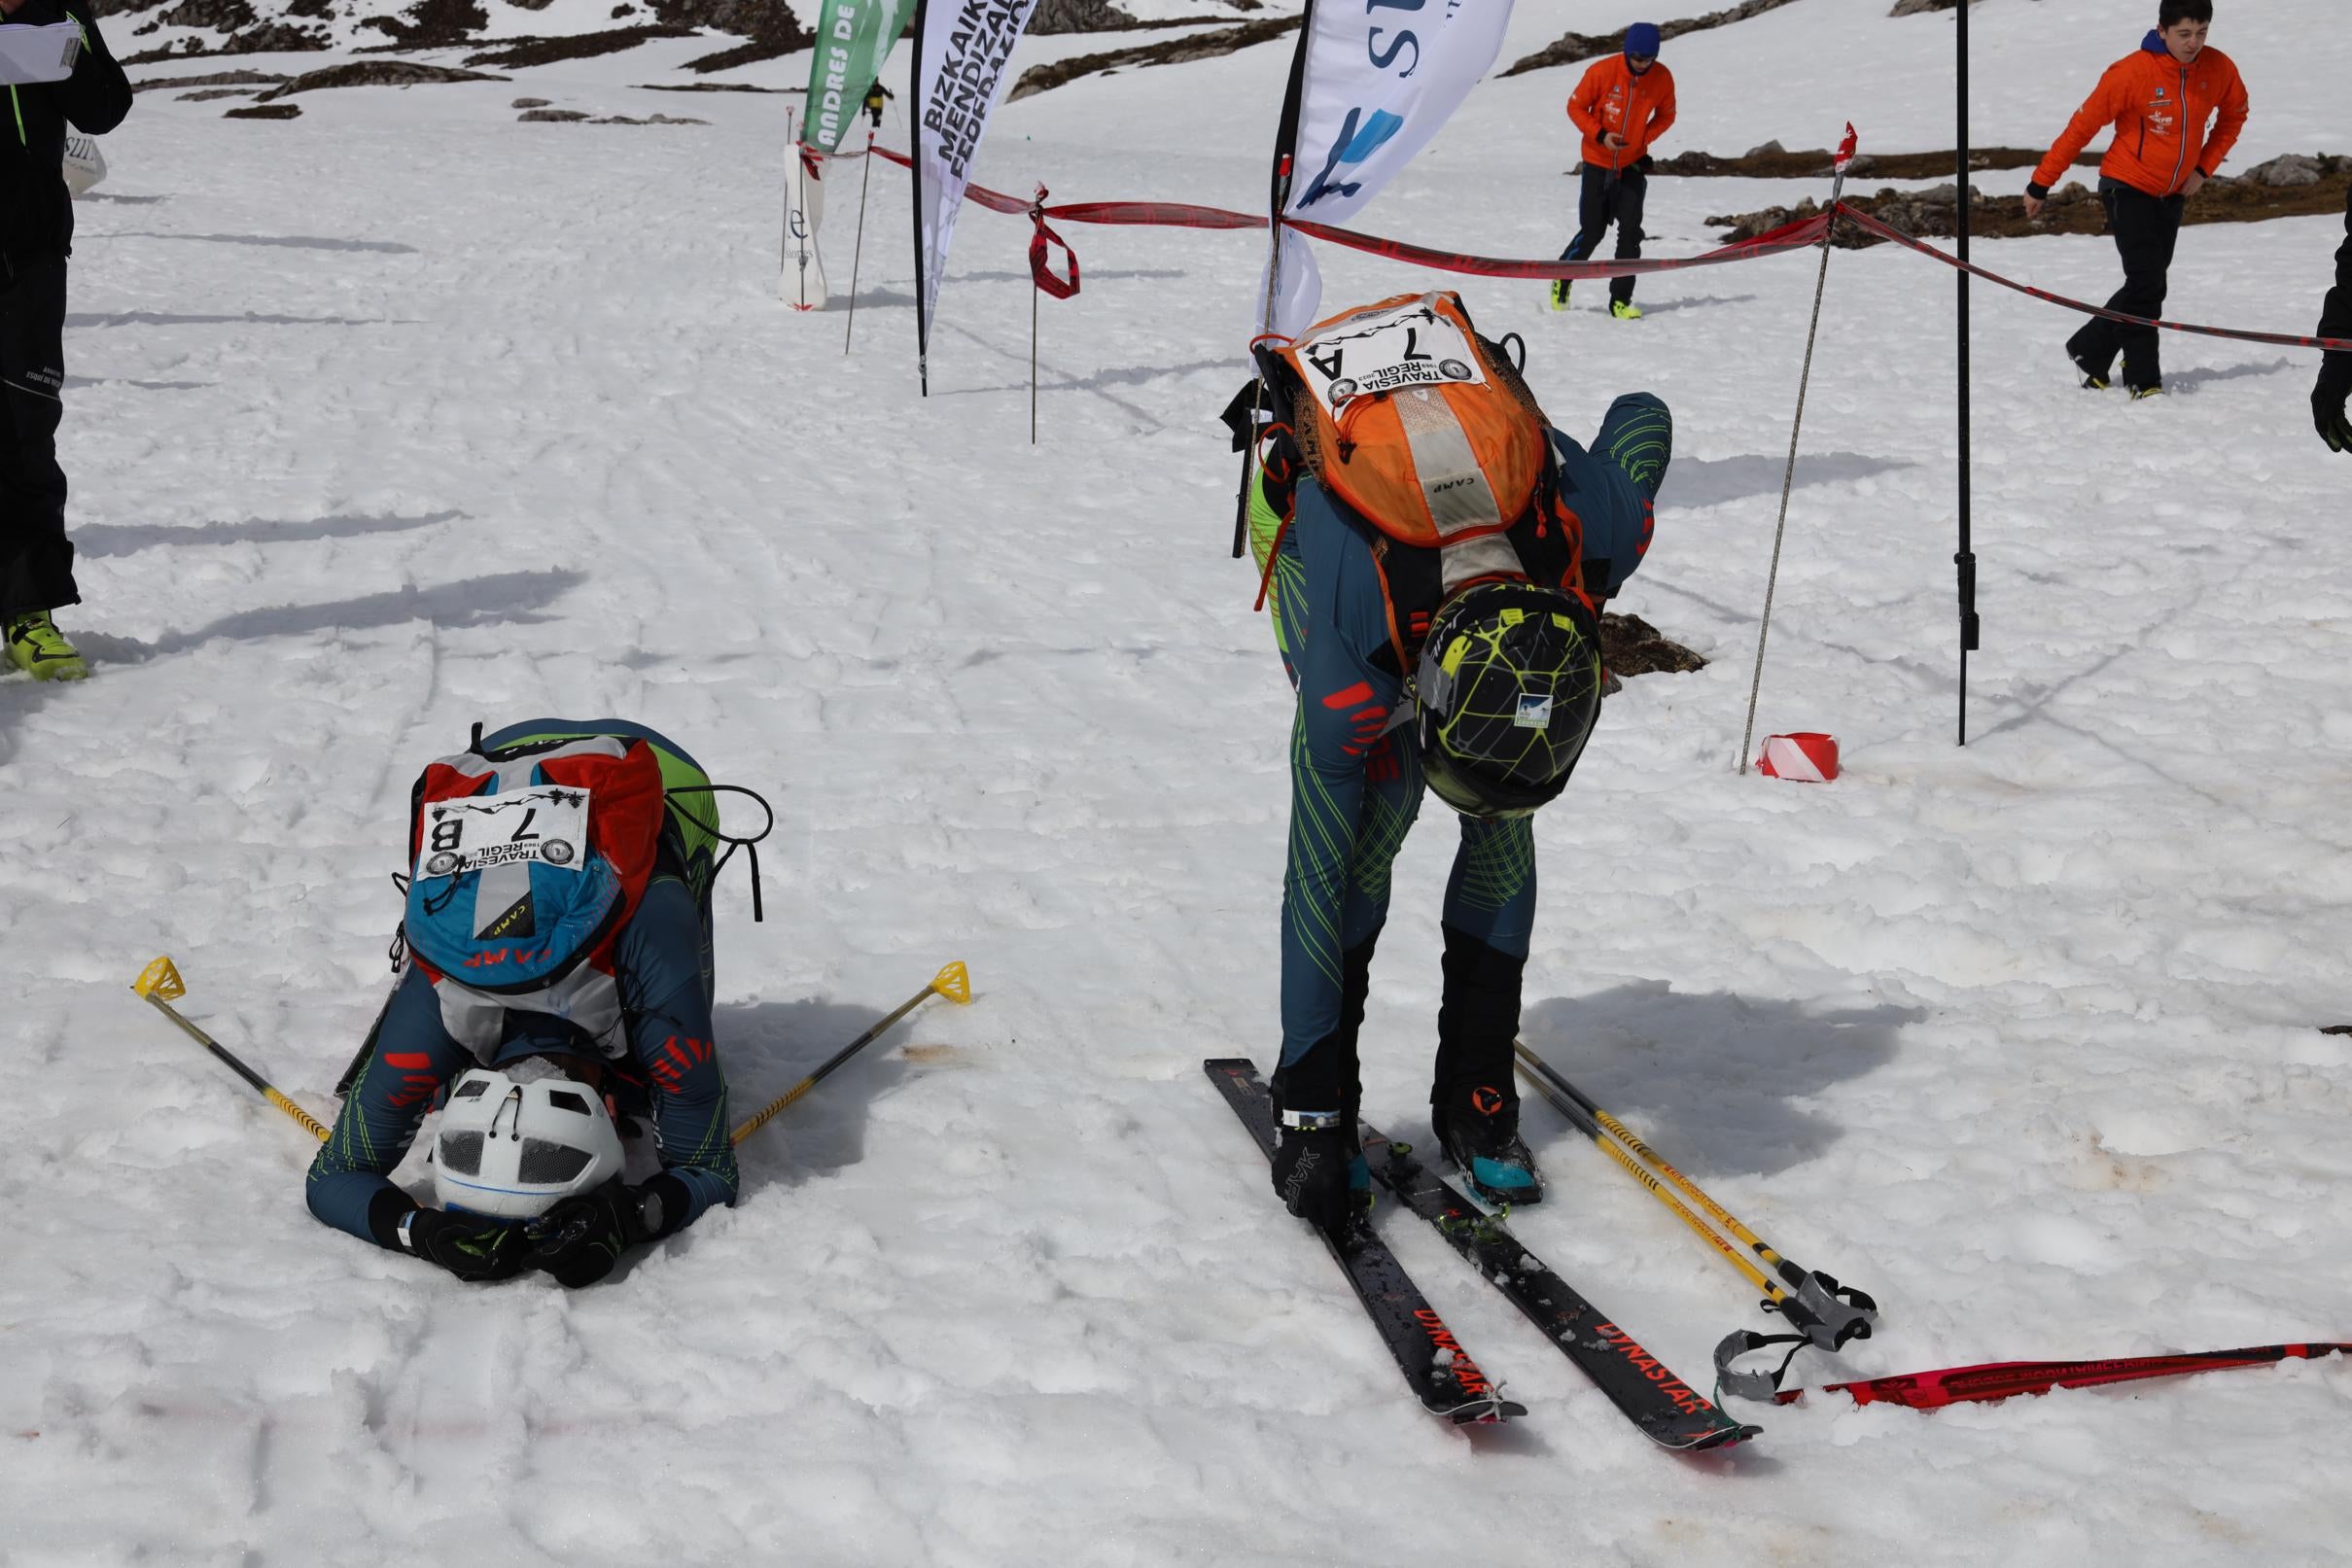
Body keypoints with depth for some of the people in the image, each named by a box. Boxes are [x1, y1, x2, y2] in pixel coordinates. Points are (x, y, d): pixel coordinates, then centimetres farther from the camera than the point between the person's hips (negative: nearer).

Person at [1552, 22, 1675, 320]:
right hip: (1598, 163, -2)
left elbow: (1666, 115, 7)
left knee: (1630, 233, -7)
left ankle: (1620, 300, 0)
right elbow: (1576, 106, -7)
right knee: (1592, 232, 0)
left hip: (1633, 165, 2)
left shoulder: (1662, 78, -9)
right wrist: (1600, 135, -19)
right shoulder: (1602, 71, -18)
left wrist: (1644, 138, -9)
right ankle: (1561, 280, 26)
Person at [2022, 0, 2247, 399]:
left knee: (2150, 287, 7)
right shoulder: (2132, 72, -21)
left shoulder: (2220, 70, -8)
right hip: (2128, 187, -5)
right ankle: (2143, 380, -4)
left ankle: (2089, 350, 25)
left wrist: (2203, 167, 3)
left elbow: (2234, 116, 13)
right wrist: (2041, 184, -11)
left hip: (2173, 195, 5)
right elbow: (2082, 126, -14)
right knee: (2146, 284, -13)